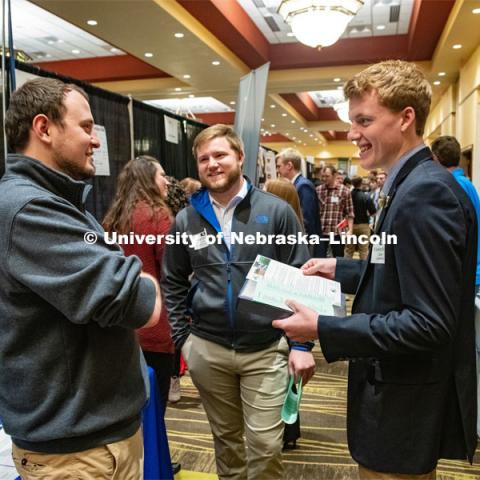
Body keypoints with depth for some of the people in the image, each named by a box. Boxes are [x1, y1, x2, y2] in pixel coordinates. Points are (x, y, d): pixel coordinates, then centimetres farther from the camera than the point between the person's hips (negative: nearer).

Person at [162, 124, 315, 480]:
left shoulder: (276, 211, -5)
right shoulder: (186, 219, 2)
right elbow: (173, 283, 10)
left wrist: (301, 343, -8)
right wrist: (180, 338, 5)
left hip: (266, 349, -2)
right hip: (206, 350, 3)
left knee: (266, 444, 6)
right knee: (226, 437, 20)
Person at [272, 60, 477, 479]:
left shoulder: (425, 192, -25)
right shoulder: (414, 184, 6)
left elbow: (429, 324, -28)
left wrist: (322, 329, -26)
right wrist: (340, 270, 11)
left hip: (405, 406, -9)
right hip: (400, 386, 9)